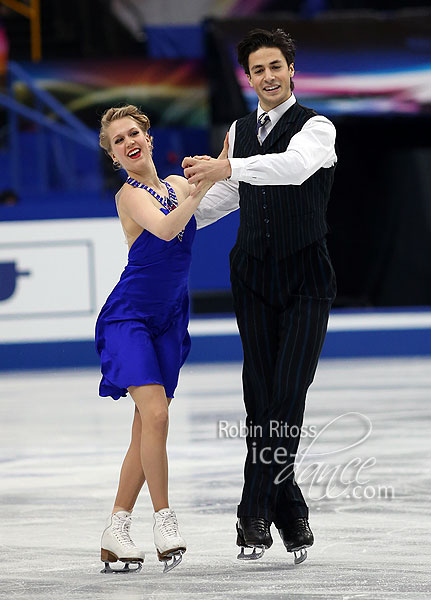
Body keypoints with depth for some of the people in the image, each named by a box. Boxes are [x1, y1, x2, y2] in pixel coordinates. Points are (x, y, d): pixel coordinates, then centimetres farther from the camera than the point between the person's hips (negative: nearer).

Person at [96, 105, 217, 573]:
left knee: (147, 428, 3)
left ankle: (115, 532, 9)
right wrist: (206, 182, -29)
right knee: (155, 413, -20)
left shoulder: (176, 185, 8)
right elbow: (164, 229, -27)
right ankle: (164, 519, -9)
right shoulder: (129, 194, -10)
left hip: (167, 320, 6)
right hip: (128, 317, -6)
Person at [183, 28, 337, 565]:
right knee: (260, 396, 0)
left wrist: (228, 166, -39)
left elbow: (296, 165, -29)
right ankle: (291, 515, 6)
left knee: (288, 395, -10)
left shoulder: (316, 128, -6)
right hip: (253, 274, 5)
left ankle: (255, 512, -6)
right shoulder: (240, 131, 13)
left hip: (304, 278, -5)